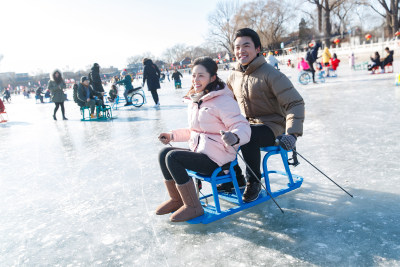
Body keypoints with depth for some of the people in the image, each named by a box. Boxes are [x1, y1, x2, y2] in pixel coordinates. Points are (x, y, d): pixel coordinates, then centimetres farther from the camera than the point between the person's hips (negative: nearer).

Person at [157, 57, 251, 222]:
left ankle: (193, 207, -9)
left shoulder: (223, 100, -13)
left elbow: (242, 126, -21)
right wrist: (172, 136, 20)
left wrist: (234, 137, -43)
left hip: (216, 158, -9)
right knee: (163, 153, -4)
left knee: (172, 157, -22)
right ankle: (176, 199, 12)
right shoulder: (194, 101, 14)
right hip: (197, 151, 9)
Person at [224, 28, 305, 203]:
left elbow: (295, 103, -18)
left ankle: (254, 183, -12)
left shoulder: (270, 74, -16)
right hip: (247, 124, 7)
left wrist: (292, 133, -30)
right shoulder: (234, 76, 4)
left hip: (271, 126, -7)